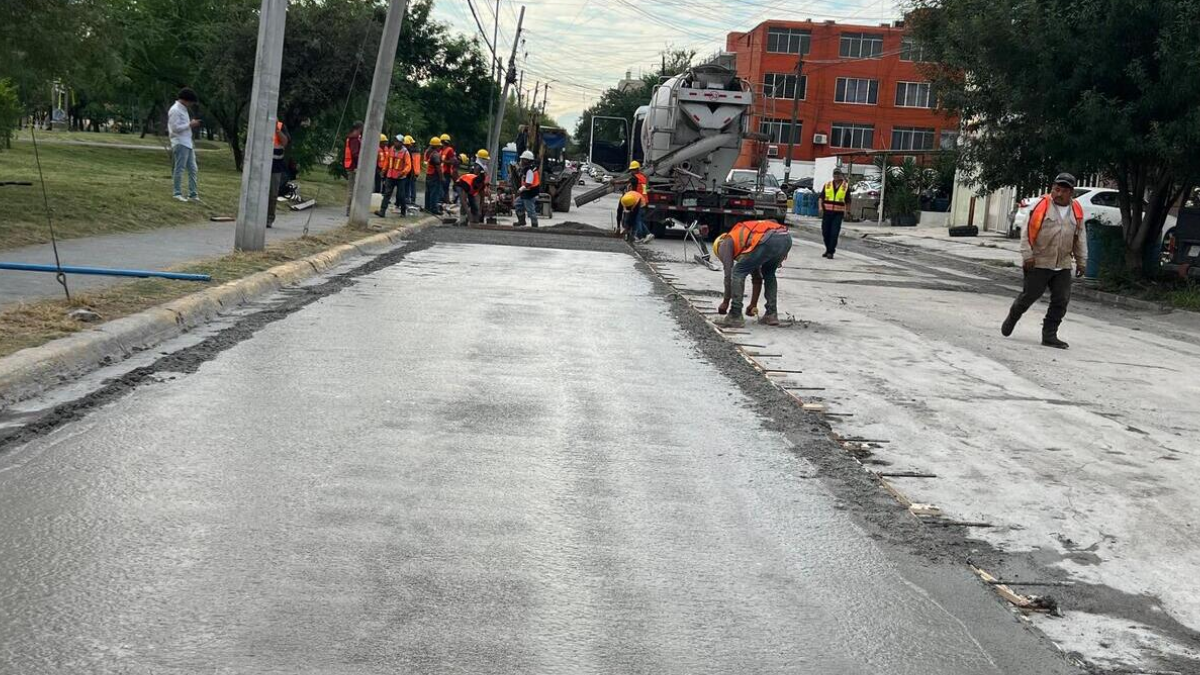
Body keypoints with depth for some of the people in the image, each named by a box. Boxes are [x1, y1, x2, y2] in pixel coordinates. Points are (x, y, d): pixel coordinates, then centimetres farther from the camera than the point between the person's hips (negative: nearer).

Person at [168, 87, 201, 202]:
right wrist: (190, 125, -13)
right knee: (179, 169, -4)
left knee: (193, 169, 8)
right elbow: (175, 128, -17)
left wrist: (192, 124, 12)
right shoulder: (175, 110, -11)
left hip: (188, 144, 10)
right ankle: (178, 194, 1)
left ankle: (192, 193, 12)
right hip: (180, 144, -10)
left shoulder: (183, 109, 18)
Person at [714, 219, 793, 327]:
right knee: (769, 274, 31)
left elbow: (728, 274, 16)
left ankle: (735, 317, 5)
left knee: (738, 273, 7)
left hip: (768, 240, -7)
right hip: (786, 238, 7)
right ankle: (771, 314, 25)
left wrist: (725, 302, 25)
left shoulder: (725, 244, 23)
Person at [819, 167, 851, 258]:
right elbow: (821, 198, 7)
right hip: (827, 212, 2)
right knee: (825, 232, 6)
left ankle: (831, 252, -7)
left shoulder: (846, 186, 6)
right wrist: (820, 207, -8)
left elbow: (848, 201, 11)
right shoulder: (827, 185, 10)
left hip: (838, 213, -2)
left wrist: (846, 212, 6)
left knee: (834, 233, -9)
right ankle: (828, 249, 24)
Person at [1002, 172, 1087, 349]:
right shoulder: (1042, 206, -7)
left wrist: (1081, 261, 12)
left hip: (1063, 265, 5)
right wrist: (1027, 255, -13)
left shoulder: (1077, 210, 7)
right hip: (1039, 263, -5)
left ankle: (1049, 335, 8)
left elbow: (1080, 237, 14)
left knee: (1061, 300, 1)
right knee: (1030, 295, 2)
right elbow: (1028, 231, -7)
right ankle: (1012, 318, 29)